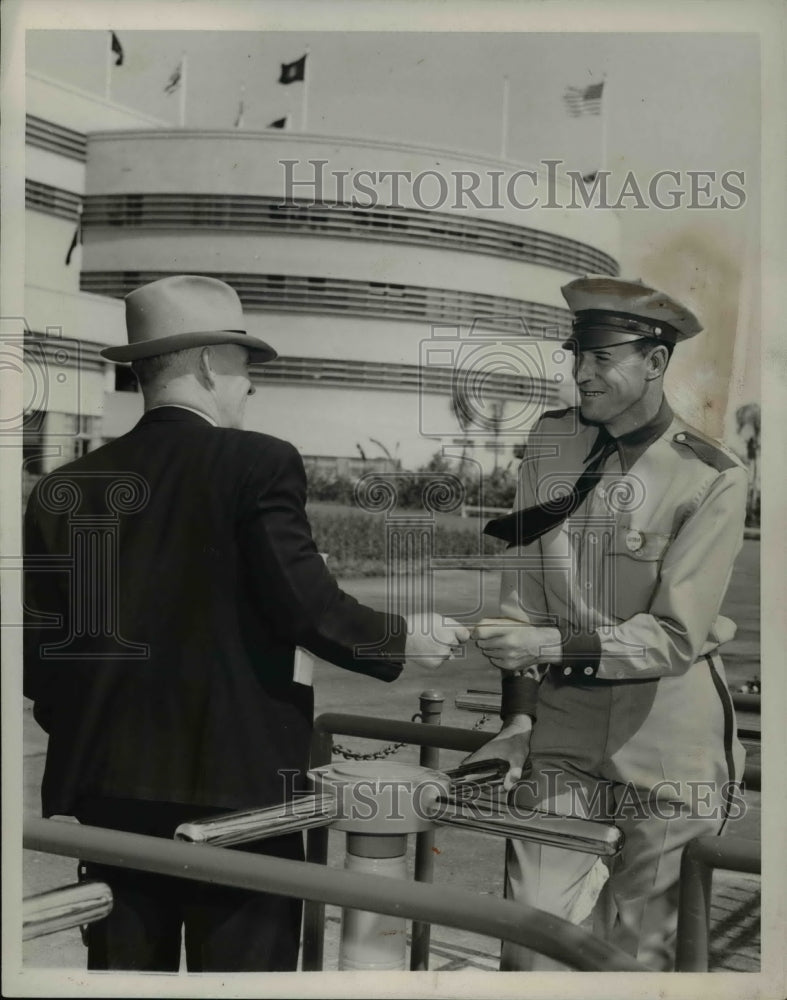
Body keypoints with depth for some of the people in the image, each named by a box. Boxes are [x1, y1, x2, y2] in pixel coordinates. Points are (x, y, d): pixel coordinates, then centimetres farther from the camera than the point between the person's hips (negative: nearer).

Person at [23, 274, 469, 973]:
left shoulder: (65, 487, 3)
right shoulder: (259, 464, -9)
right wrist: (402, 641, 1)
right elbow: (306, 604, -15)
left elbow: (37, 651, 5)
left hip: (108, 789, 5)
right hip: (237, 783, -5)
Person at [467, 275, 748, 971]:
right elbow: (524, 589, 1)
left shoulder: (712, 480, -13)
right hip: (564, 712, 3)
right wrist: (518, 717, -1)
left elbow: (676, 634, -15)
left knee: (641, 941, 12)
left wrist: (558, 643, -25)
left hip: (667, 723, -2)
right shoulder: (550, 441, 0)